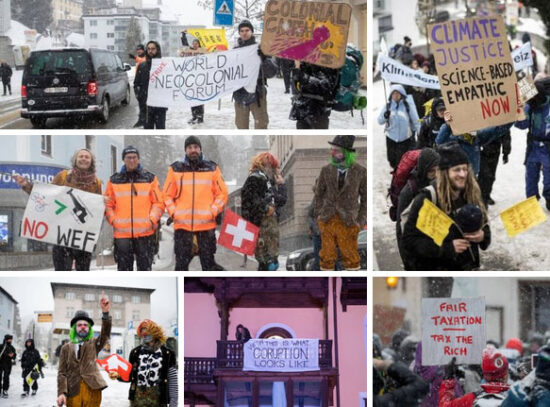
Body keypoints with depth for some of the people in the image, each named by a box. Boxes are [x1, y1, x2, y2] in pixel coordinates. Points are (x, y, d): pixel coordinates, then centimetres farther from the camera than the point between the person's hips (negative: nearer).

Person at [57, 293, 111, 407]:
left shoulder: (93, 344, 12)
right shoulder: (66, 348, 13)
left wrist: (105, 313, -26)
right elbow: (62, 372, 7)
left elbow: (105, 334, -8)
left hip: (92, 389, 0)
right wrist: (62, 393, -10)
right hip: (72, 391, 0)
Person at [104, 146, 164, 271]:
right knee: (124, 267, 4)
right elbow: (108, 204, 11)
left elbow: (158, 202, 6)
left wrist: (152, 219, -8)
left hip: (145, 231, -1)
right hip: (121, 232, 1)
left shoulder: (150, 178, 6)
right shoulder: (114, 180, 9)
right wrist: (113, 220, -4)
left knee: (145, 266, 4)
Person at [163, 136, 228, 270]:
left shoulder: (212, 168, 6)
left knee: (209, 262, 4)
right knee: (181, 263, 3)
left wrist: (213, 211, -6)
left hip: (206, 224, 0)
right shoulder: (175, 169, 6)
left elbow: (222, 193, 7)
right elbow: (167, 195, 9)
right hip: (182, 224, 0)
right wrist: (173, 212, -5)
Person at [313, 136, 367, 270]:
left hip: (348, 224, -2)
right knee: (327, 258, 9)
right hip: (327, 222, 2)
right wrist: (319, 214, 4)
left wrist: (361, 222, -4)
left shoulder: (360, 172, -6)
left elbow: (365, 198, 1)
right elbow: (319, 194, 10)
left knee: (350, 257, 7)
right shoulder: (326, 170, -1)